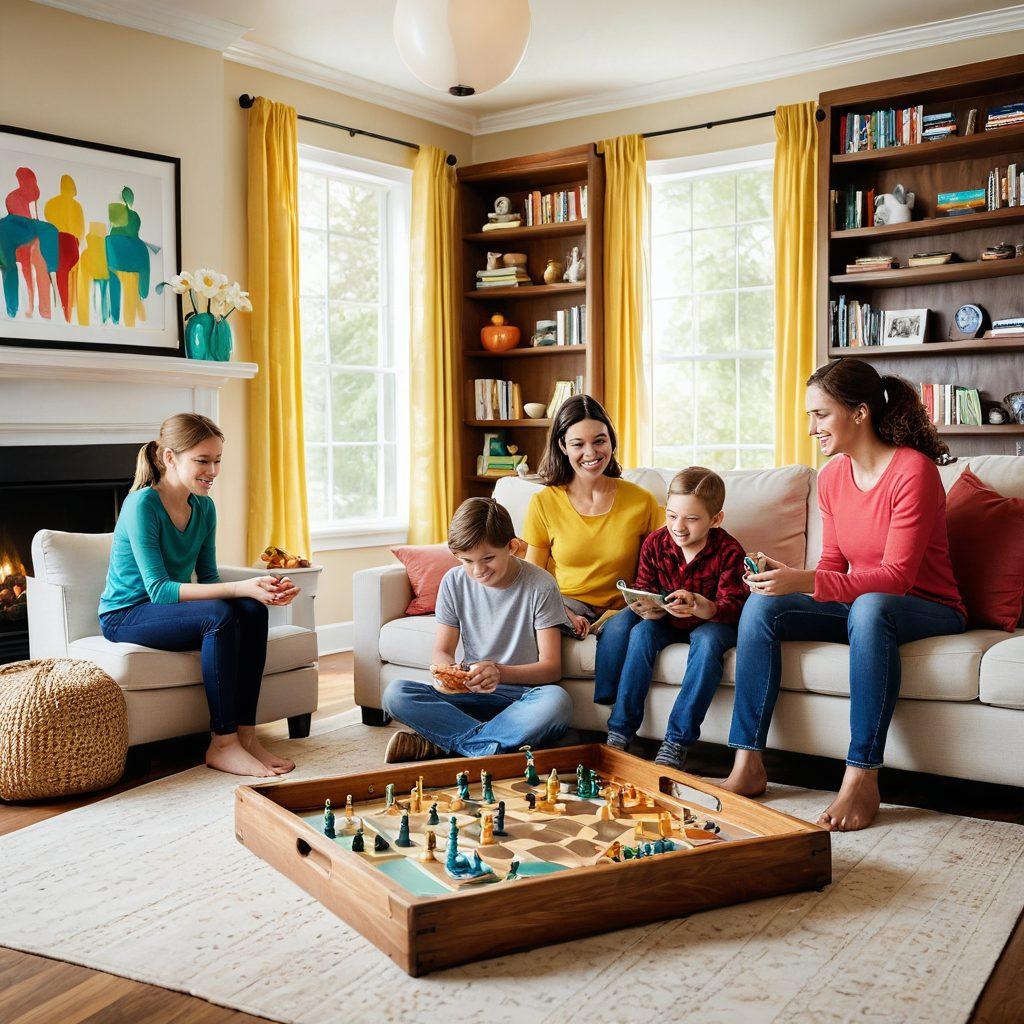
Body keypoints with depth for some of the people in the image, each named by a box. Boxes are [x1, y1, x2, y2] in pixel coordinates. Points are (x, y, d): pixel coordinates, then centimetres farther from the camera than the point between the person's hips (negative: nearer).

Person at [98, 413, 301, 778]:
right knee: (219, 616, -31)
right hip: (125, 615, -7)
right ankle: (222, 744, -24)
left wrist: (260, 590, -19)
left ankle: (245, 734, -16)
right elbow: (159, 589, -28)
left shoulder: (204, 507, 2)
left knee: (252, 610, -19)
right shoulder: (142, 505, -21)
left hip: (168, 609, 7)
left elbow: (208, 579, 2)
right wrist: (240, 588, -35)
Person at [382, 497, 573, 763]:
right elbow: (442, 651, 6)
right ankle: (494, 746, -28)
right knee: (396, 693, -21)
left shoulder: (540, 585, -9)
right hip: (471, 692, 3)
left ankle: (440, 744, -28)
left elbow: (552, 667, -11)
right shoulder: (454, 582, 1)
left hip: (524, 694, -3)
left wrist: (500, 672, -30)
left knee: (556, 700, -38)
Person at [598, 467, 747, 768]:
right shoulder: (655, 543, -9)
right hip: (667, 622, 3)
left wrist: (701, 607, -48)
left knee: (707, 641, -36)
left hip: (712, 621, -3)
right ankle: (619, 731, -24)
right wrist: (646, 606, -28)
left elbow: (733, 606, -25)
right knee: (641, 632, -27)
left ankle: (677, 742, -33)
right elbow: (643, 588, -2)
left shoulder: (728, 550, -19)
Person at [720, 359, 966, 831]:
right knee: (761, 605, -16)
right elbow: (834, 565, 8)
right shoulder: (832, 477, 4)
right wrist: (790, 578, -14)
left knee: (869, 607, -40)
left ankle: (861, 779, -35)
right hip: (857, 607, 7)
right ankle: (748, 766, -17)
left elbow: (895, 576, -24)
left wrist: (806, 582, -35)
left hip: (929, 610, -6)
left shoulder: (912, 470, -18)